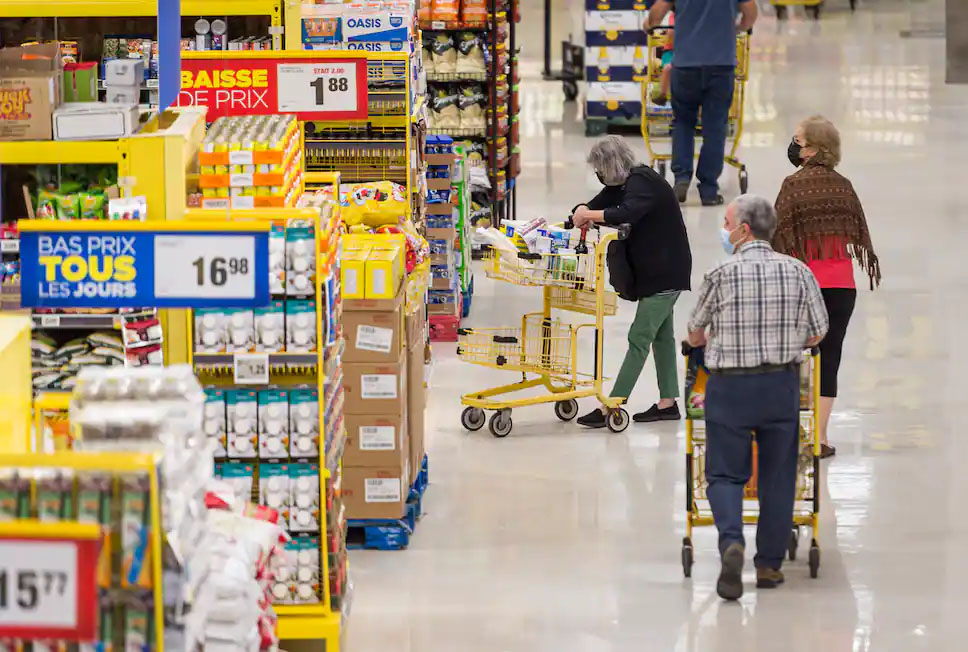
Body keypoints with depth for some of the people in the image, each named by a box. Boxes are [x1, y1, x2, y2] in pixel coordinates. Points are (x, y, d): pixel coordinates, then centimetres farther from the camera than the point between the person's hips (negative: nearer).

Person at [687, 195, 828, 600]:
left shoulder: (721, 275, -8)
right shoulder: (798, 272, -2)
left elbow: (695, 335, 5)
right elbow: (817, 335, 4)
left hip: (728, 386, -2)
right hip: (781, 385, 2)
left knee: (725, 474, 5)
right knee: (777, 477, 12)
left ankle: (731, 542, -19)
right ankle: (769, 564, 15)